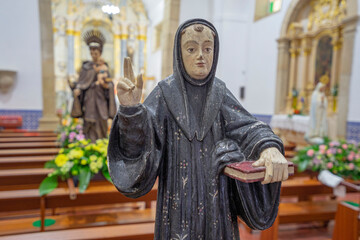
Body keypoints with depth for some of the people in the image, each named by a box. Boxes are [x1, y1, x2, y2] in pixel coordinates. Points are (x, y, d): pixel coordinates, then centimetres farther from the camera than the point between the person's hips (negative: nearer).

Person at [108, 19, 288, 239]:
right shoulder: (165, 92, -7)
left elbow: (245, 125, -14)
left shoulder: (220, 92, 0)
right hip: (180, 195, -2)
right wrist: (131, 108, -38)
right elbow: (139, 138, -18)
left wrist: (271, 147, -36)